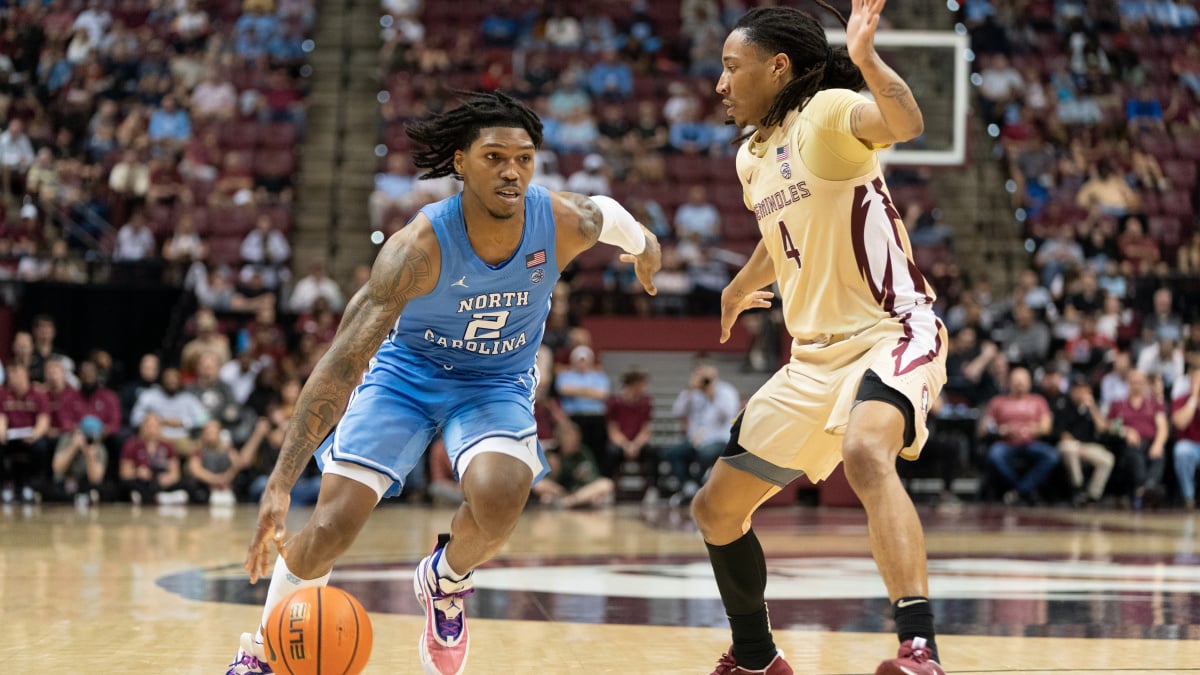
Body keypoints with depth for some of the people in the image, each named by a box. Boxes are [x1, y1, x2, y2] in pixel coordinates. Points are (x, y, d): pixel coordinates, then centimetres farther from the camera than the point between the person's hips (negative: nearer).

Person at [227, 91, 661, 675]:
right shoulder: (419, 246, -32)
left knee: (498, 497, -30)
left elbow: (607, 213, 5)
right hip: (405, 370, -1)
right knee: (333, 523, -16)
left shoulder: (566, 224, -23)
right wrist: (279, 484, -44)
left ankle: (445, 581, 6)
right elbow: (341, 363, -36)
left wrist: (643, 246, 30)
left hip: (497, 383, 2)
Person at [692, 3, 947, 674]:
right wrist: (741, 287, 52)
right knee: (716, 509, 14)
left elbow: (905, 123, -35)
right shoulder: (752, 158, 13)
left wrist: (866, 60, -53)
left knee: (865, 450, -40)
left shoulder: (828, 113, -11)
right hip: (815, 357, 9)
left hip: (893, 331, -9)